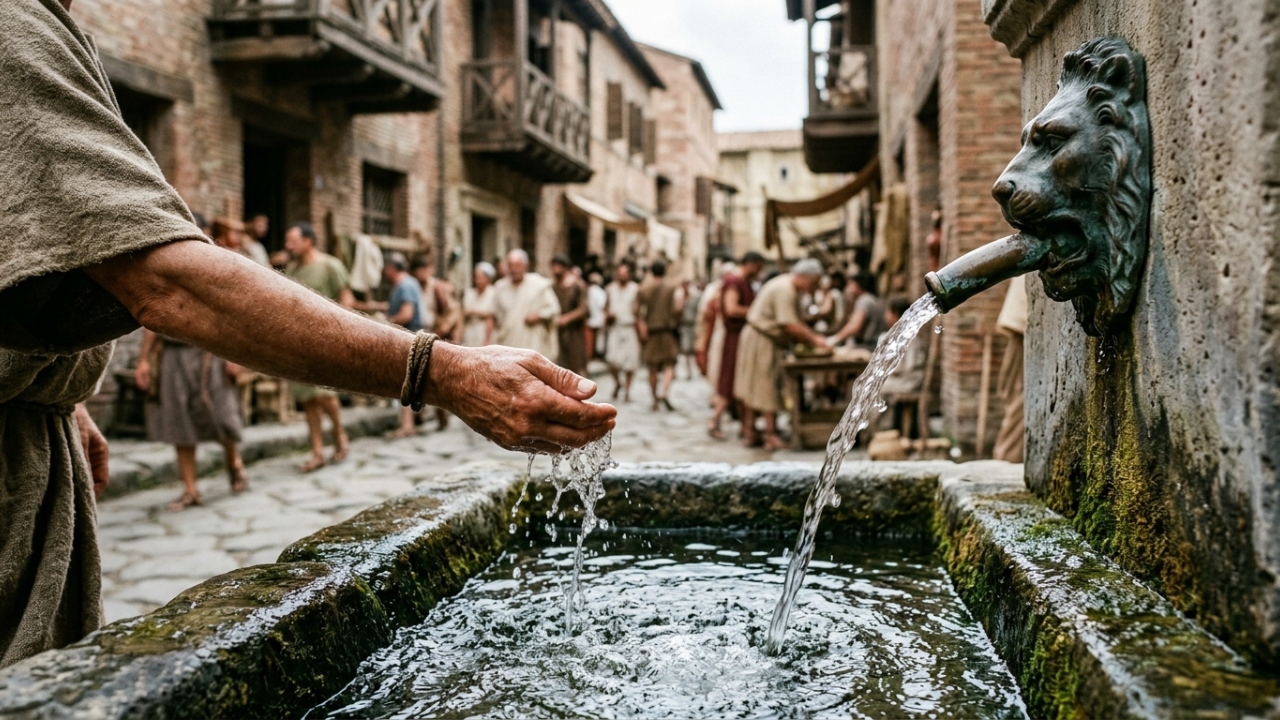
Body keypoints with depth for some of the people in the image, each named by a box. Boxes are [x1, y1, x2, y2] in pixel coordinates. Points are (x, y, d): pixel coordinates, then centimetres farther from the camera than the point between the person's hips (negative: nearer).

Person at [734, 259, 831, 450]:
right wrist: (813, 340, -19)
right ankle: (771, 436, -3)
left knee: (754, 389, 10)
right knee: (766, 388, -6)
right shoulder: (784, 290, -21)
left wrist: (815, 337, -1)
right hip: (762, 340, -10)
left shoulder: (792, 290, 12)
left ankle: (750, 433, 13)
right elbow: (790, 326, -26)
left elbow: (797, 322, 11)